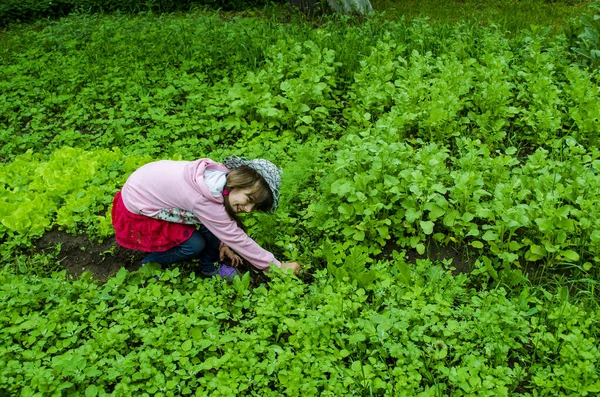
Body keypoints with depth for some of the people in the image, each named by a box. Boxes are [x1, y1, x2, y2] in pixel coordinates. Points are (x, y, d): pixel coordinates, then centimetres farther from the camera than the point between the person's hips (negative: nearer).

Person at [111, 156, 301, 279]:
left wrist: (222, 243, -8)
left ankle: (210, 265, 9)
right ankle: (150, 264, 8)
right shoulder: (204, 200, -37)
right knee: (195, 244, -16)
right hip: (136, 212, -7)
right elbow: (238, 240, -29)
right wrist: (278, 267, -21)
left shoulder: (222, 175, -19)